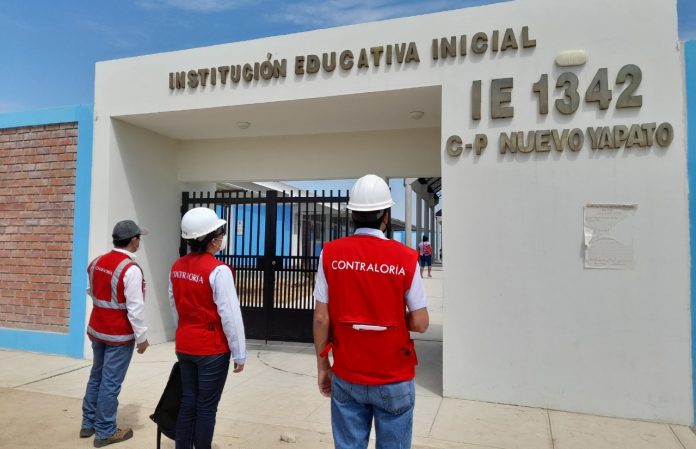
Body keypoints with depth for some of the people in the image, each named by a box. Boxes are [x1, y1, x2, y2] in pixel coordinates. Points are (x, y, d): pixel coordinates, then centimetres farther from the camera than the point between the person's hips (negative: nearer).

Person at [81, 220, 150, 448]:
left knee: (96, 376, 21)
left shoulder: (97, 262, 3)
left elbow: (91, 293, 16)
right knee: (111, 383, 3)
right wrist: (141, 337, -13)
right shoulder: (131, 269, -22)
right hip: (119, 335, -8)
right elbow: (135, 308, -22)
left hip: (97, 330, 8)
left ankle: (88, 424, 34)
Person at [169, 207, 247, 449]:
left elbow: (175, 308, 11)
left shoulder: (177, 267, 2)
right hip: (212, 349, -7)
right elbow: (230, 315, -19)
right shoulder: (218, 270, -21)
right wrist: (239, 354, -11)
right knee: (206, 407, 6)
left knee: (188, 401, 17)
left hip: (184, 346, 7)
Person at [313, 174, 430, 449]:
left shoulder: (330, 254, -6)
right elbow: (420, 323, -7)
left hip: (346, 377, 2)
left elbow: (321, 318, -4)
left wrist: (322, 366, 8)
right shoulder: (405, 257, -11)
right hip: (393, 380, -2)